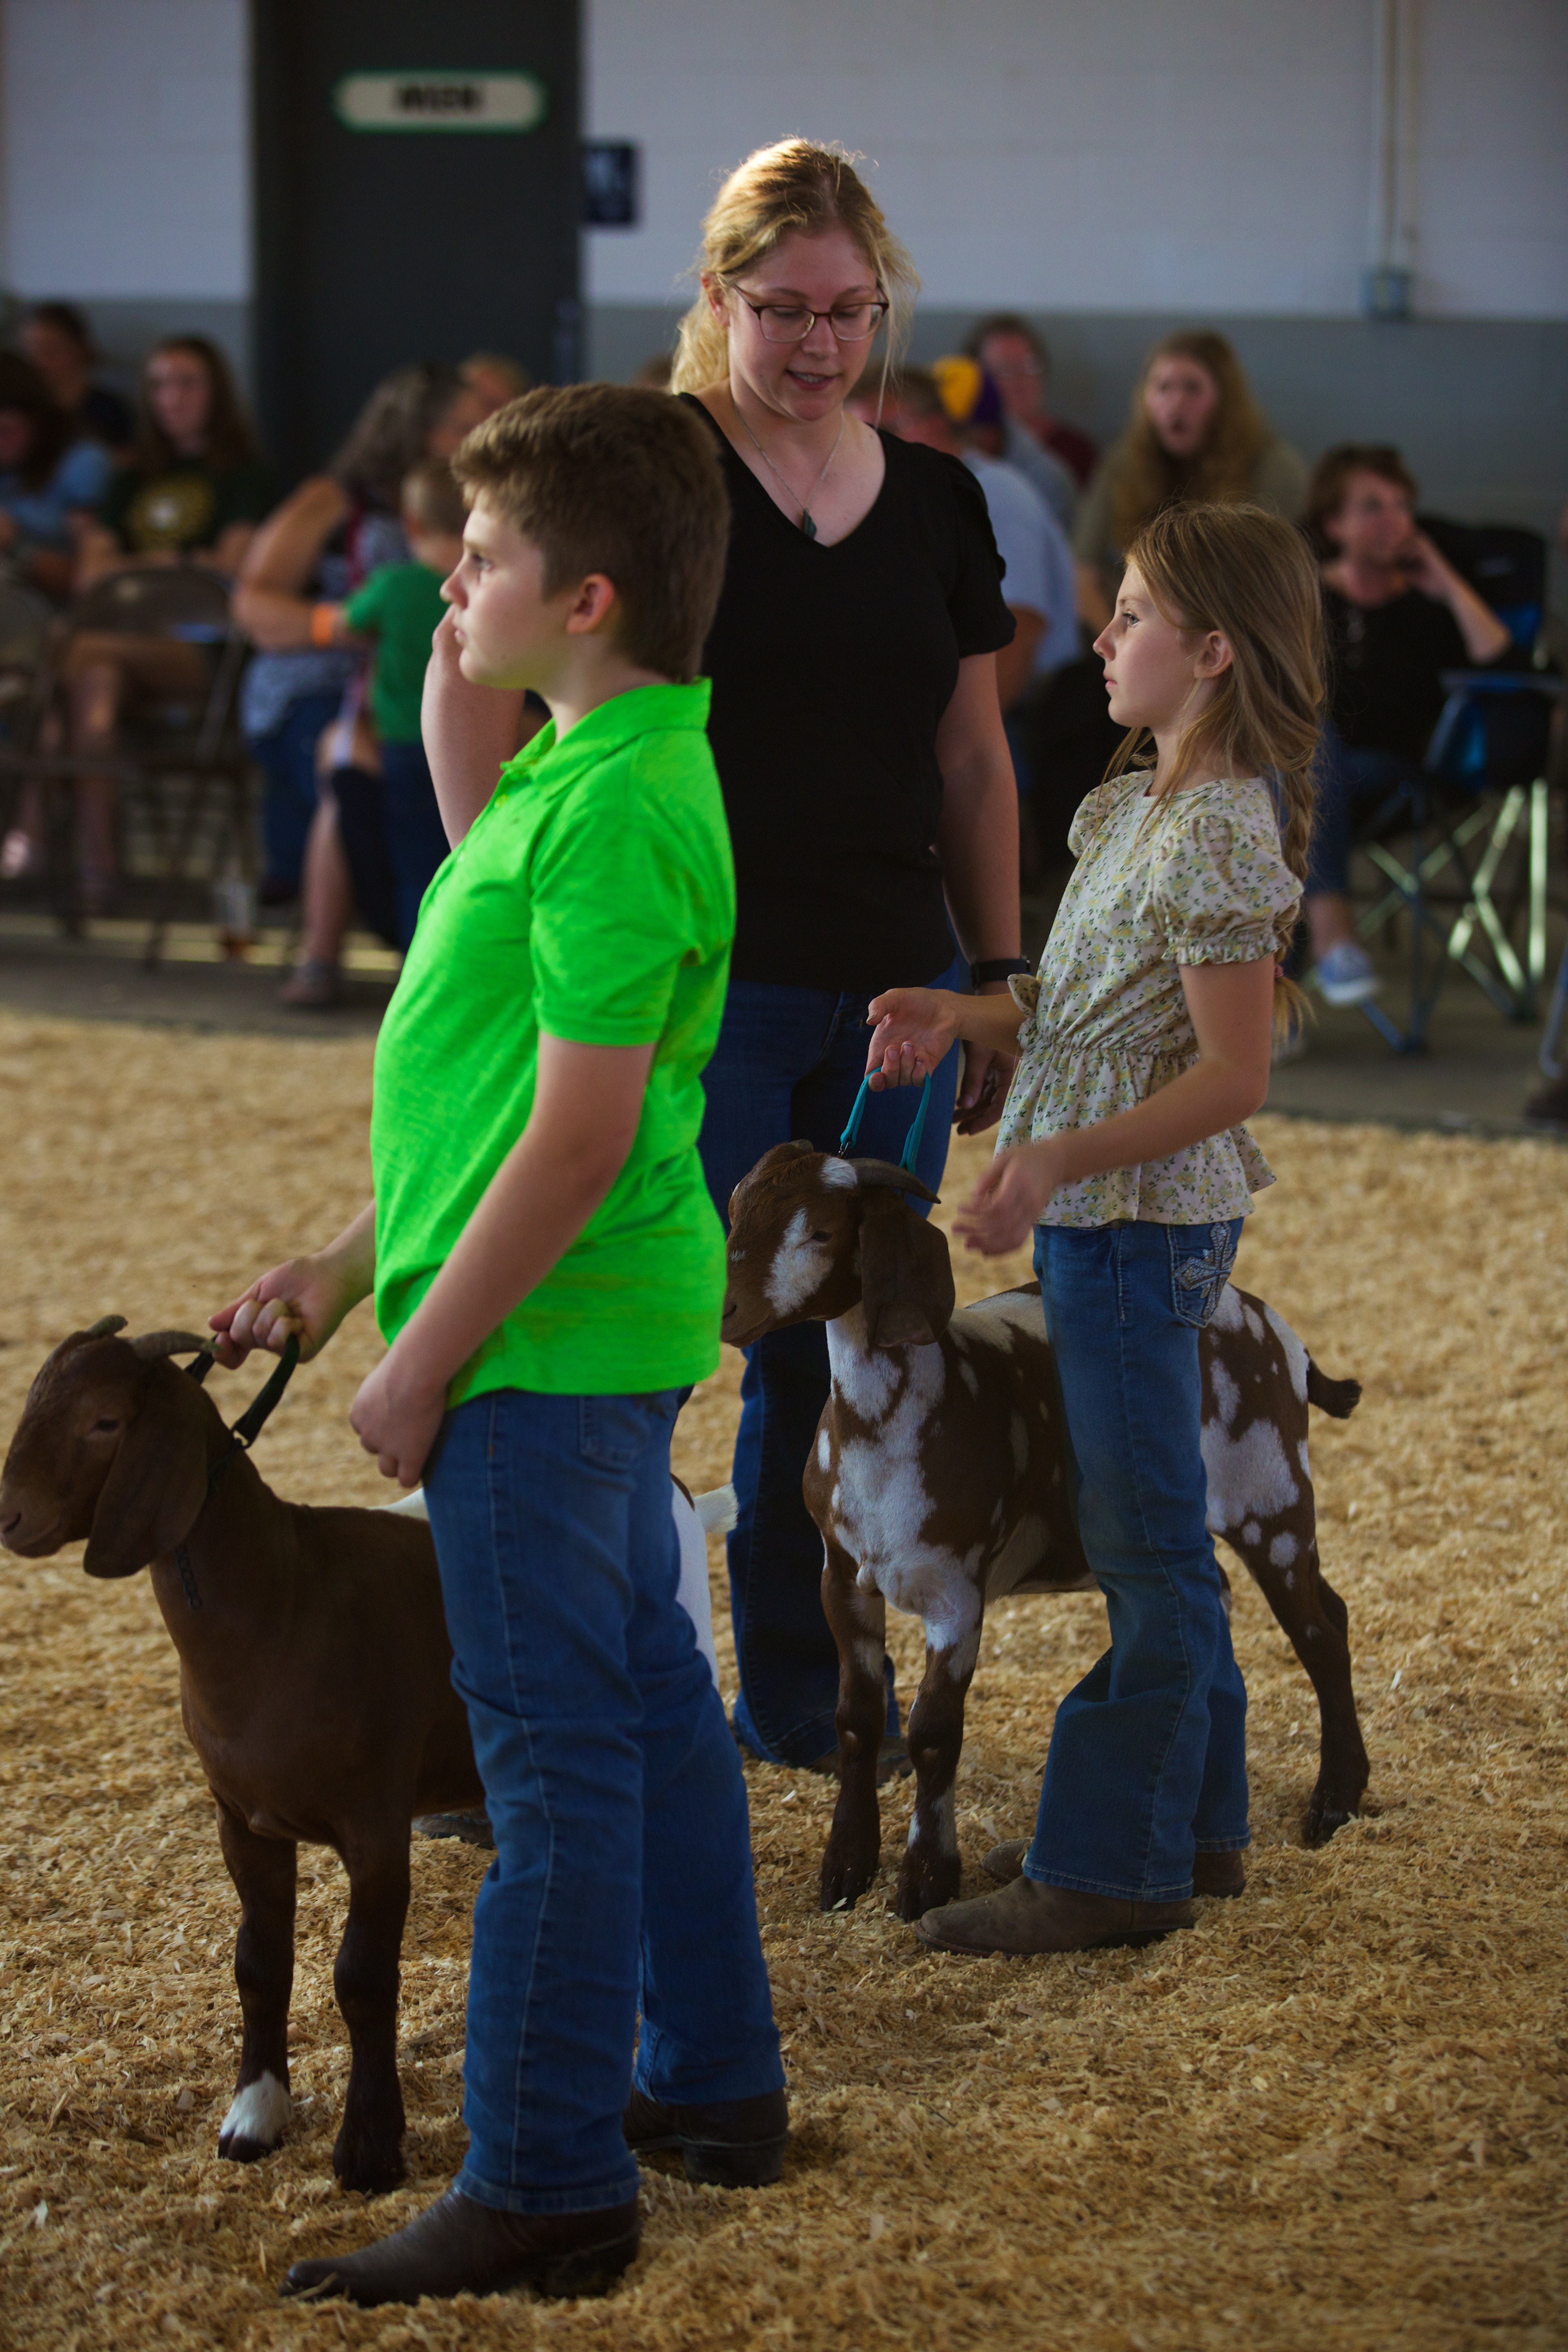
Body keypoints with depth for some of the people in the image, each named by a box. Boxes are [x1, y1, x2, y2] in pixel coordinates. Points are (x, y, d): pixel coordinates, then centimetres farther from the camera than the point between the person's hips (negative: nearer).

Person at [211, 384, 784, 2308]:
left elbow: (577, 1136, -24)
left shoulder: (613, 811, -21)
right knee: (649, 1700, 18)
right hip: (610, 1330, 10)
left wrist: (422, 1366, -17)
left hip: (542, 1346, -10)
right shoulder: (584, 768, 10)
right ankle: (714, 2080, 30)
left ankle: (545, 2187, 2)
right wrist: (356, 1260, 20)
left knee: (559, 1748, -4)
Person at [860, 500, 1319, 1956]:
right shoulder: (1132, 807, 12)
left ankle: (1112, 1869, 3)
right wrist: (957, 1017, 3)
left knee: (1145, 1544, -3)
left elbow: (1232, 1075, -22)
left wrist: (1060, 1159, -29)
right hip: (1098, 1218, 10)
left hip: (1142, 1218, -10)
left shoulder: (1221, 835, -18)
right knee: (1150, 1535, 16)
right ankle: (1195, 1822, 26)